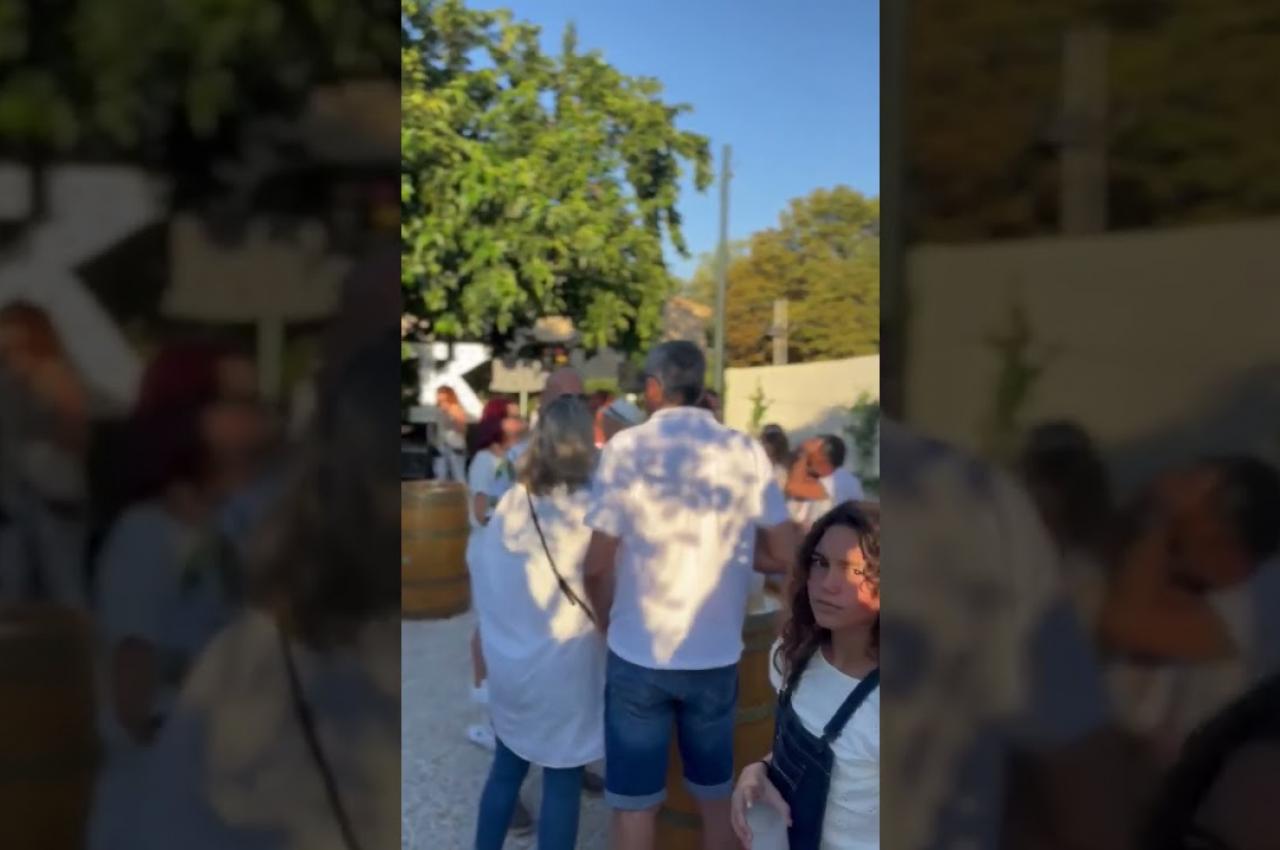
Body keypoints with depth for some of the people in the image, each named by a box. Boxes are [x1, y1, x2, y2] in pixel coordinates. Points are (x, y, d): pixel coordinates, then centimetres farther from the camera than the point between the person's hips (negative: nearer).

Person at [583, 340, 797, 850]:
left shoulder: (627, 448, -10)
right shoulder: (746, 452, -5)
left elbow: (597, 564, -10)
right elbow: (787, 554, -1)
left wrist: (607, 625, 8)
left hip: (638, 653, -2)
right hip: (718, 654, 2)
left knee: (635, 802, 11)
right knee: (716, 793, 20)